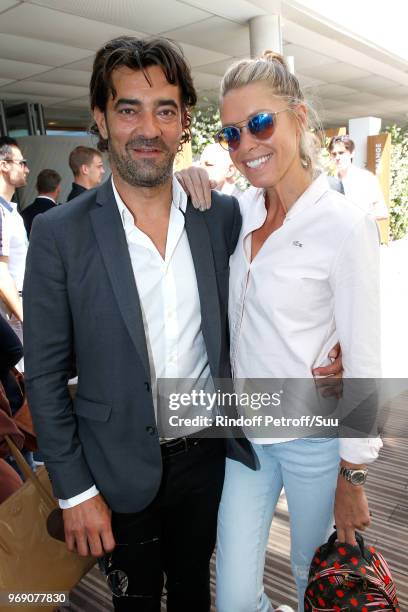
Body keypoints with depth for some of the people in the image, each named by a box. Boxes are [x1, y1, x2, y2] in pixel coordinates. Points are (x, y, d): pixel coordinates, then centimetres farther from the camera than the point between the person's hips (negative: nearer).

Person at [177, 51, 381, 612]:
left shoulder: (344, 225, -18)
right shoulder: (241, 209, -2)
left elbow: (363, 363, -14)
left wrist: (352, 479, -7)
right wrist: (184, 180, -4)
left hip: (314, 437, -4)